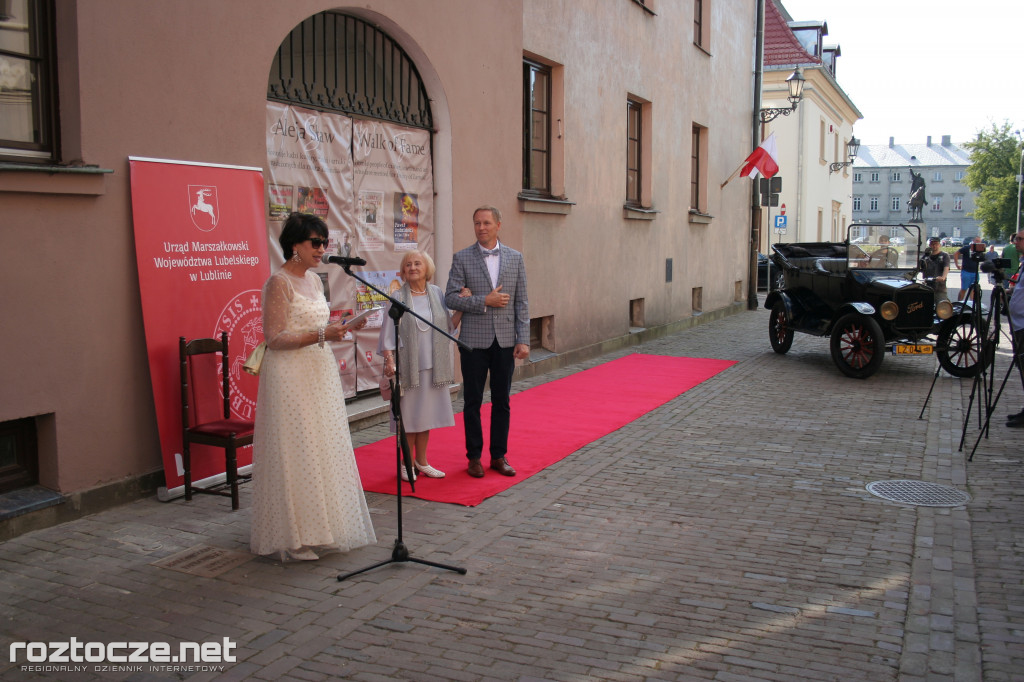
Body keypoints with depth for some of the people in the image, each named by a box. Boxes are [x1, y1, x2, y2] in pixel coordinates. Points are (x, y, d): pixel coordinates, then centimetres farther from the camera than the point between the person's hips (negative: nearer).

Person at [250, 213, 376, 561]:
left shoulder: (314, 280, 12)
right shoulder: (279, 283, -13)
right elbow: (275, 338, -17)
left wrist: (341, 329, 5)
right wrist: (320, 335, -23)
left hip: (320, 373, 8)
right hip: (291, 377, -8)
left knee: (324, 449, 12)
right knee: (297, 453, -3)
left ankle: (318, 527, 23)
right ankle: (294, 537, 8)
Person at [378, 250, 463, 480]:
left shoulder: (437, 293, 6)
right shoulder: (398, 297, -4)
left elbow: (449, 327, 8)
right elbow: (388, 333, -6)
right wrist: (389, 360, -16)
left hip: (433, 366, 4)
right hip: (408, 365, -3)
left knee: (426, 415, 11)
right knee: (409, 415, 2)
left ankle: (421, 461, 24)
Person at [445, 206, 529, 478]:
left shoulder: (515, 258, 5)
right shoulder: (462, 258, 0)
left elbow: (521, 302, 4)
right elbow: (451, 297, -5)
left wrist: (523, 340, -3)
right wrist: (484, 301, -15)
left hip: (505, 341, 2)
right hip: (474, 341, -2)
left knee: (502, 402, 8)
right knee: (473, 402, 5)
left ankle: (499, 456, 19)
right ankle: (474, 457, 17)